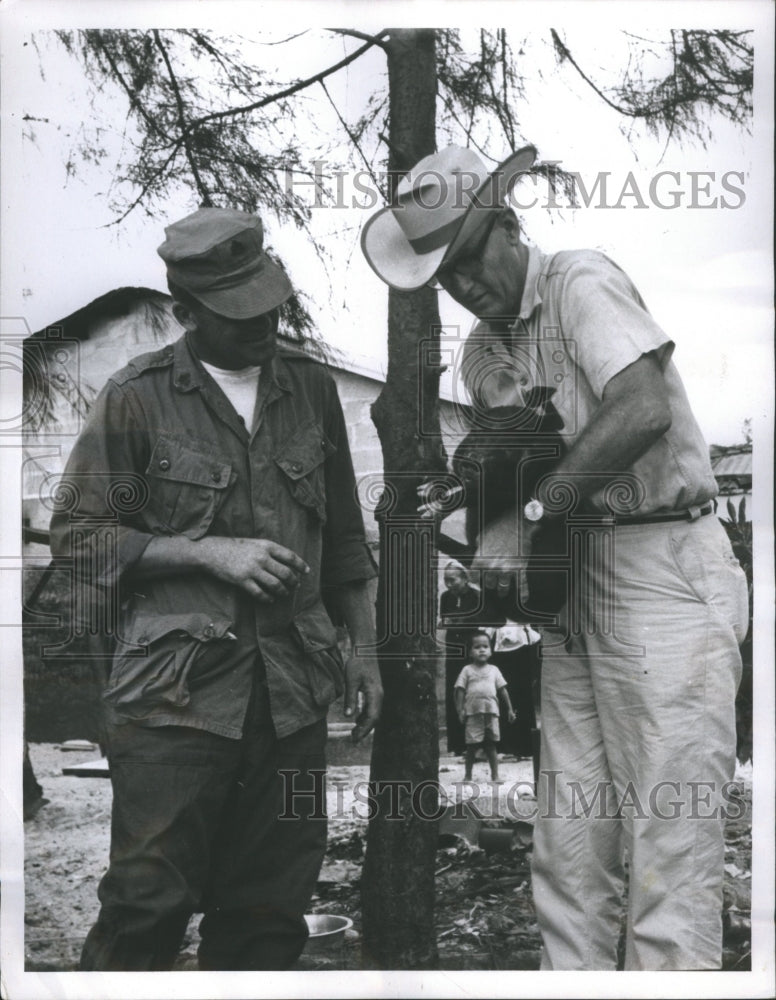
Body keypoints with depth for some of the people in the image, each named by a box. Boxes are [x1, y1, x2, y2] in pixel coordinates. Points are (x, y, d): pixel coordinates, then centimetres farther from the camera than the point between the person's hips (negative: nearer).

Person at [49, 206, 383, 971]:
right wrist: (210, 550, -13)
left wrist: (363, 650, 15)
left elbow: (342, 535, 18)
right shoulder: (136, 397, -1)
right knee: (149, 898, -5)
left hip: (293, 688, 4)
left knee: (271, 908, 9)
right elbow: (77, 532, -3)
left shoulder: (311, 389, 12)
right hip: (177, 688, -4)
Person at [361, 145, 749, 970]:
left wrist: (528, 513, -20)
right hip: (577, 591, 8)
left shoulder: (583, 283, -9)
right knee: (568, 850, 9)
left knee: (668, 848, -5)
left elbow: (643, 411, -25)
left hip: (667, 572, -8)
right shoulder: (481, 353, 15)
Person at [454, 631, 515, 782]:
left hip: (491, 712, 2)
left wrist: (509, 709, 10)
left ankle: (495, 775, 11)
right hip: (473, 713, -2)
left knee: (491, 746, 6)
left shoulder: (494, 670, 11)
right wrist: (460, 710, -7)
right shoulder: (467, 670, 4)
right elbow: (460, 690, 1)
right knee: (472, 745, 3)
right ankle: (468, 775, 14)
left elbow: (502, 690, 12)